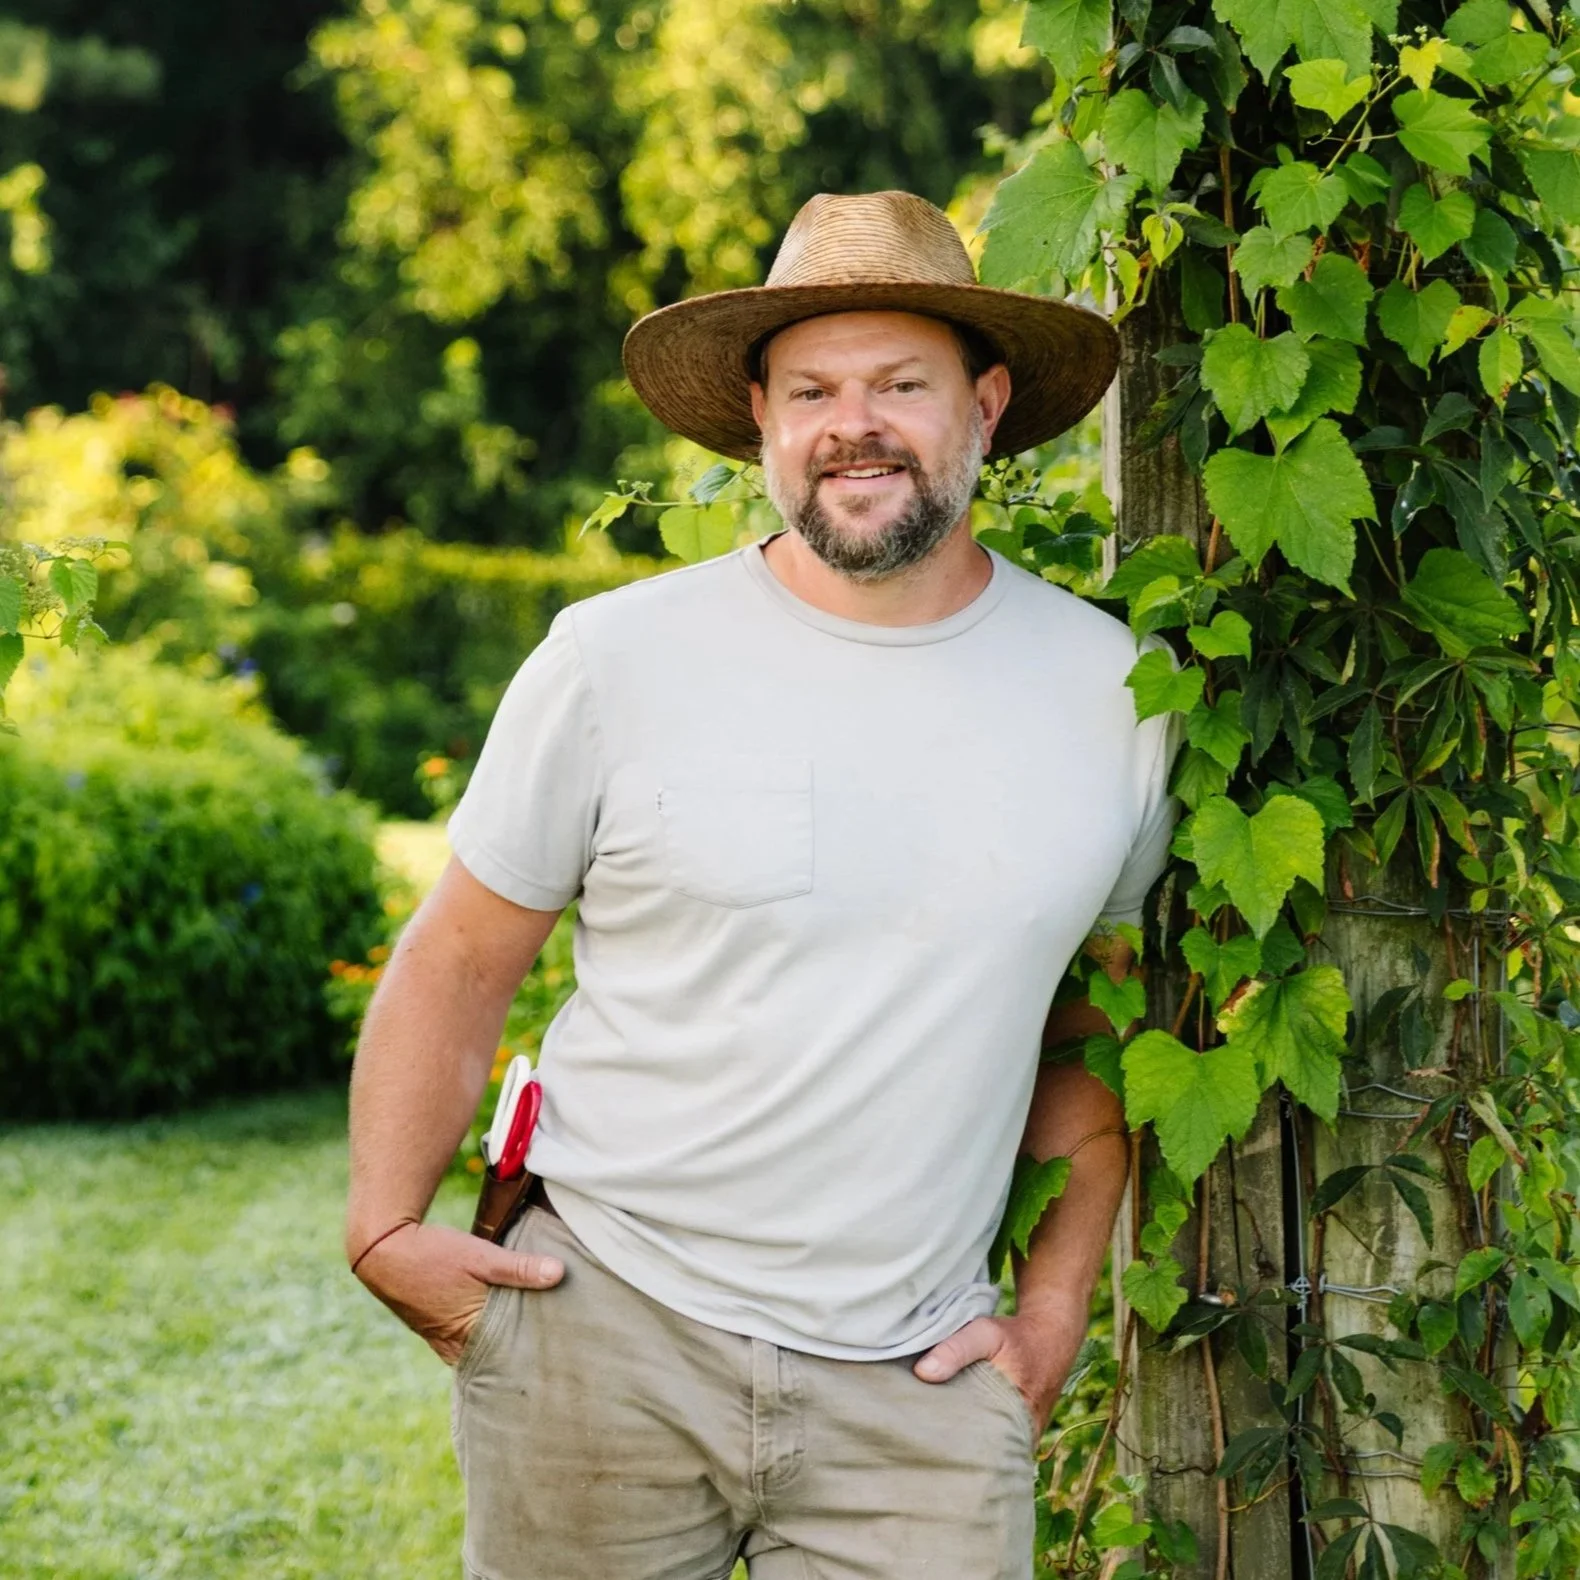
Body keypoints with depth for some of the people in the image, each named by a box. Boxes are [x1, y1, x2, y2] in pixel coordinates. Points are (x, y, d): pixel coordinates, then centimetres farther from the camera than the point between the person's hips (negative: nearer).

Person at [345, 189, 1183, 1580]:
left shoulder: (1111, 693, 2)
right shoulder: (615, 660, -5)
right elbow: (458, 962, 4)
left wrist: (1057, 1297, 8)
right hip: (605, 1336, -1)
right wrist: (389, 1229, -2)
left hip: (918, 1388, 1)